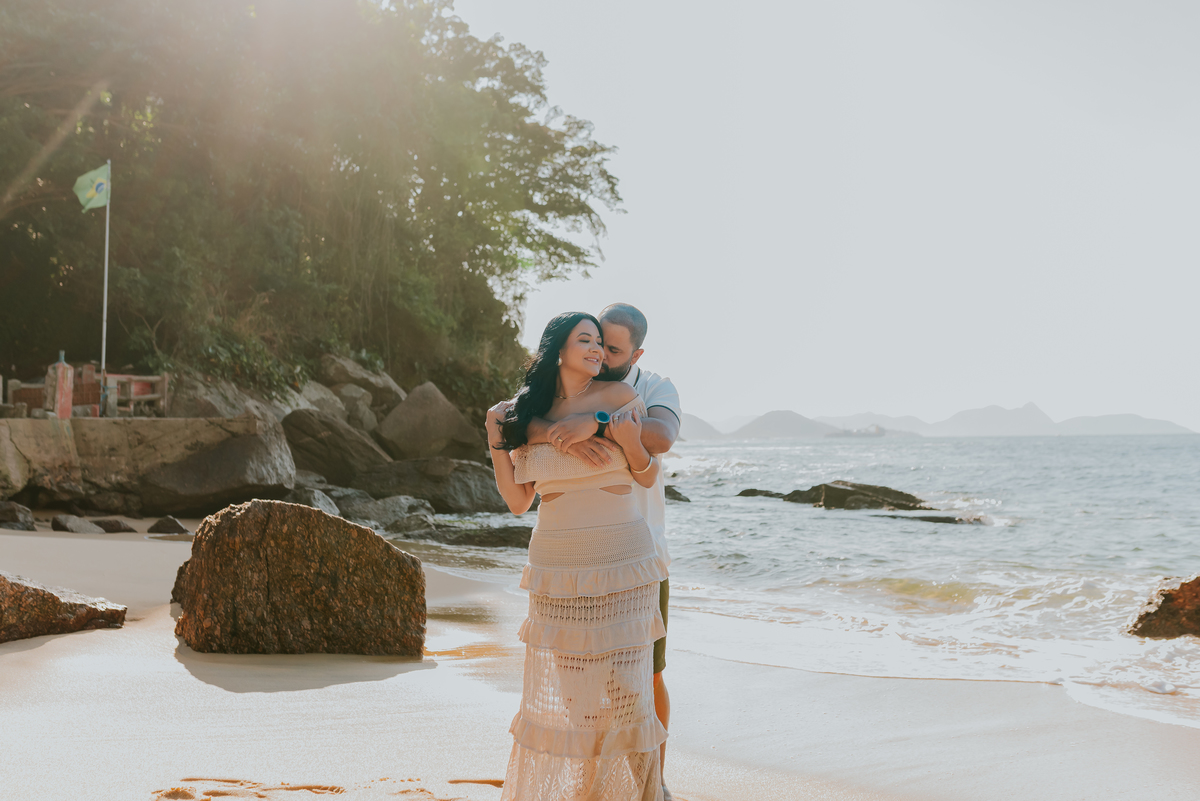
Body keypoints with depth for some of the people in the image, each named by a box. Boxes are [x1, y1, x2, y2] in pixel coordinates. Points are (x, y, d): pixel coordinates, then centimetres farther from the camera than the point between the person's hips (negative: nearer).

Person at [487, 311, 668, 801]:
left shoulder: (618, 397, -1)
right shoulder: (529, 416, 6)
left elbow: (648, 476, 4)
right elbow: (517, 502, 7)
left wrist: (629, 441, -15)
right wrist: (497, 441, 0)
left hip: (621, 563, -2)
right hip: (558, 566, 2)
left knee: (622, 683, 0)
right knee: (555, 689, 4)